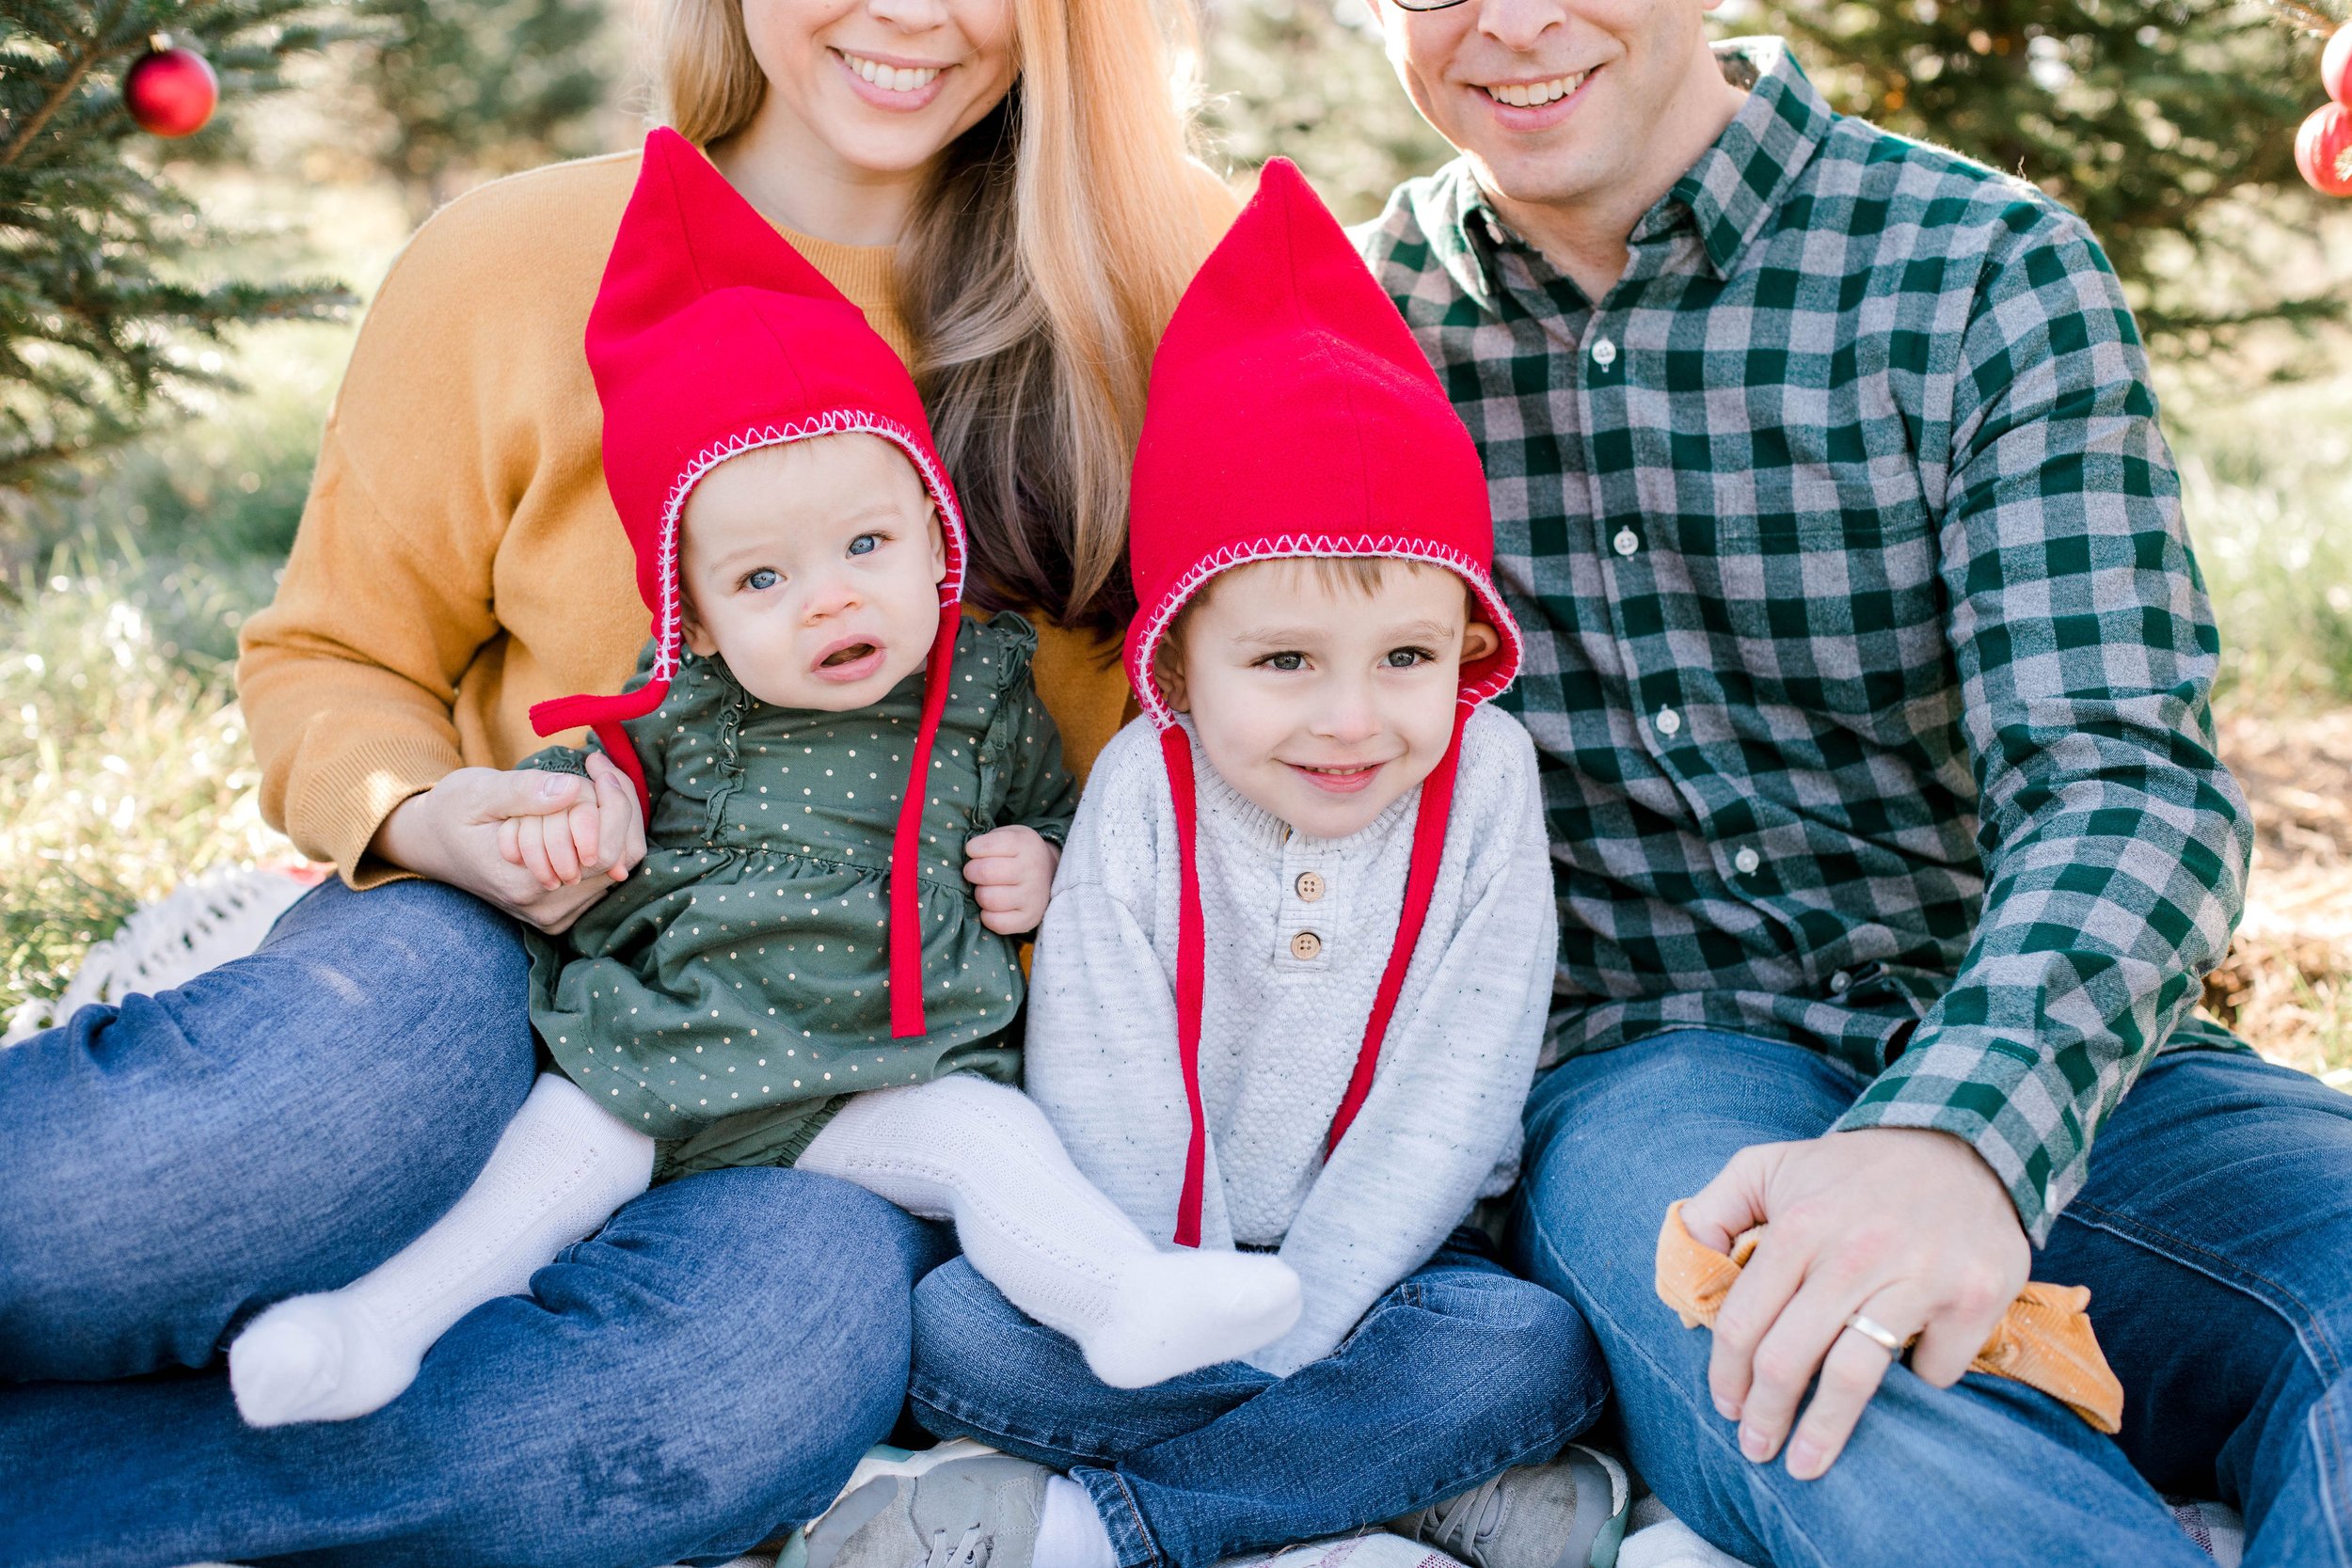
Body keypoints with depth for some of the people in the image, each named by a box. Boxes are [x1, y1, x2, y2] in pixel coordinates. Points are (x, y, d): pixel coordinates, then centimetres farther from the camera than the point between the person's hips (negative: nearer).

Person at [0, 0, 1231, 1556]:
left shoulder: (1139, 284, 0)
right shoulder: (511, 267, -1)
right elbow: (338, 658, 9)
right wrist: (418, 818, -13)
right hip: (518, 958, -1)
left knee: (807, 1324, -36)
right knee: (353, 1059, -39)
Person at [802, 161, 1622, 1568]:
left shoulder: (1483, 780, -8)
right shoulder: (1144, 791, -9)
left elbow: (1451, 1096, -11)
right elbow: (1100, 1096, -9)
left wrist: (1285, 1331, -17)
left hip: (1375, 1263, 0)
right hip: (1156, 1262, 0)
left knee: (1542, 1349, -29)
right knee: (952, 1323, -24)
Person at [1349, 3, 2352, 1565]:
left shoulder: (1990, 268, -1)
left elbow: (2123, 778, -12)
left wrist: (1963, 1129, -31)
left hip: (2016, 1042, 2)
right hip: (1636, 1062, -1)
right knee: (1844, 1422, -37)